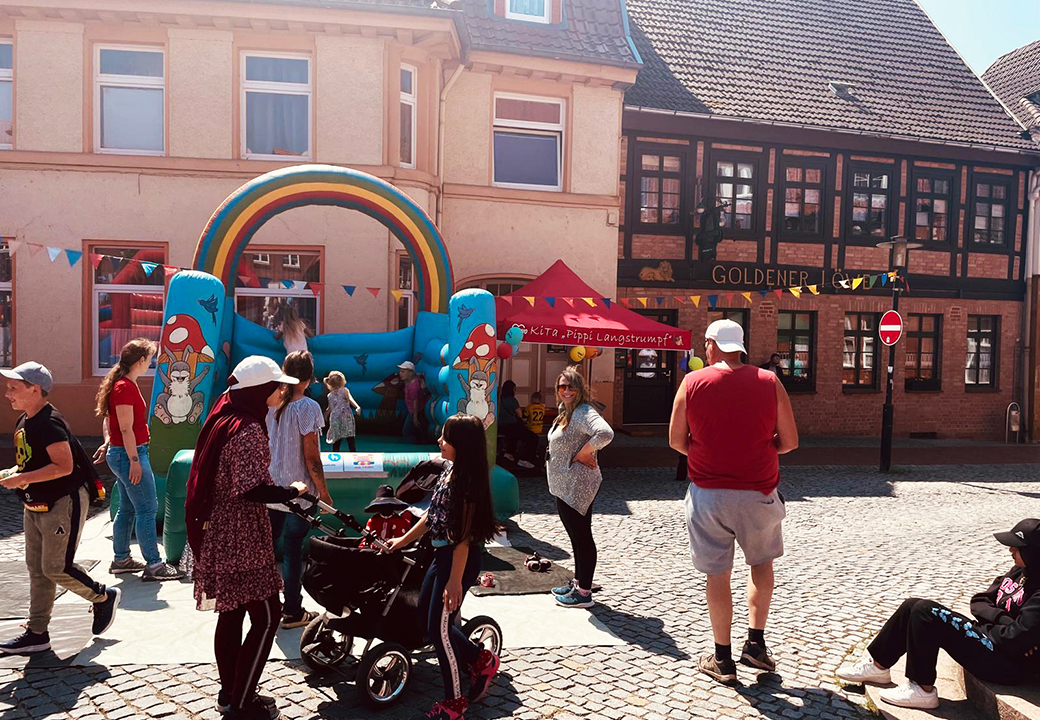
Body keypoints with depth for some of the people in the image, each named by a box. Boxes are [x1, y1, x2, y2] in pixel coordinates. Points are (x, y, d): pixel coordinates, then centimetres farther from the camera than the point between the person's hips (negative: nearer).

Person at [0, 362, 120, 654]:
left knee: (57, 568, -5)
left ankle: (105, 597, 18)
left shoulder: (49, 423, -20)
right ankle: (37, 633, 20)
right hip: (35, 506, 10)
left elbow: (64, 466, -28)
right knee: (37, 569, 12)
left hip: (64, 504, -10)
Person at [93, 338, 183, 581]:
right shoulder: (125, 387, -19)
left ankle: (121, 560, 27)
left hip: (120, 452, 11)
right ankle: (153, 565, -3)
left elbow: (107, 418, 20)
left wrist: (108, 443, 15)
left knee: (128, 508, 17)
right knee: (147, 508, -7)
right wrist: (134, 461, -20)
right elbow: (126, 429, -21)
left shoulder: (122, 384, 13)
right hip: (129, 454, -11)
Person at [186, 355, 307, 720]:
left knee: (231, 613, 17)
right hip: (242, 540, -10)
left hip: (219, 533, 10)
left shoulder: (221, 419, 10)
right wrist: (292, 492, -11)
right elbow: (253, 490, -24)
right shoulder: (248, 429, -20)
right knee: (266, 615, -1)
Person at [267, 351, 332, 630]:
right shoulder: (308, 408, -16)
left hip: (270, 489, 6)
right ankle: (292, 612, 15)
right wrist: (323, 492, -5)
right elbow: (311, 456, -16)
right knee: (293, 551, 4)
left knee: (267, 545, 17)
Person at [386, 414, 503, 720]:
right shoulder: (450, 471, 5)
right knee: (425, 614, 18)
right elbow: (432, 514, 16)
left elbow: (463, 537, -23)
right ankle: (481, 659, 31)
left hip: (458, 561, -10)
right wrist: (403, 540, 21)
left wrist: (455, 581, -22)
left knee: (438, 629, -2)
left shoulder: (468, 482, -22)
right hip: (442, 554, 10)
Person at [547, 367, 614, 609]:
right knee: (575, 536, 19)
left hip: (577, 487, -10)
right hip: (564, 487, 10)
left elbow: (605, 434, -36)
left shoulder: (583, 412, -19)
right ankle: (577, 582, 31)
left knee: (582, 536, -2)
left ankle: (584, 593, 6)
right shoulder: (566, 412, 13)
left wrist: (584, 453, -23)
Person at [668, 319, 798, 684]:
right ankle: (755, 644, 21)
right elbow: (789, 441, 0)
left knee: (717, 574, 11)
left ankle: (722, 659, 21)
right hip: (758, 493, 1)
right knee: (762, 563, 24)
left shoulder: (692, 383, -6)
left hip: (708, 493, 0)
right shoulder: (770, 383, -4)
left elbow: (676, 441, 0)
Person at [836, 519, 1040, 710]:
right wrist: (1002, 619, -12)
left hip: (1008, 663, -9)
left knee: (926, 612, -19)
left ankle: (922, 690, -7)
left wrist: (984, 624, -9)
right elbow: (979, 603, 9)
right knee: (913, 606, -1)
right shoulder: (1019, 572, 8)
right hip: (989, 637, 9)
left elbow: (1016, 640, -27)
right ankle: (877, 665, 8)